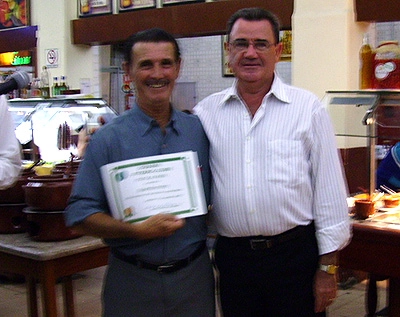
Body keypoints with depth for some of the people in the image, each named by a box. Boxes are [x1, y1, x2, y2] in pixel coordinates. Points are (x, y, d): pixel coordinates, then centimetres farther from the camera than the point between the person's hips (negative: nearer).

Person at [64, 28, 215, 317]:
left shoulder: (200, 131, 3)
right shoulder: (108, 139, -6)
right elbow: (79, 216, -8)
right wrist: (138, 230, -20)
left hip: (194, 274, 2)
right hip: (133, 281, -2)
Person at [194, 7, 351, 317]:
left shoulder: (308, 108, -4)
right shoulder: (206, 112, 3)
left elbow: (329, 191, -3)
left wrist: (328, 267, -3)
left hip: (295, 255, -2)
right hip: (232, 256, 2)